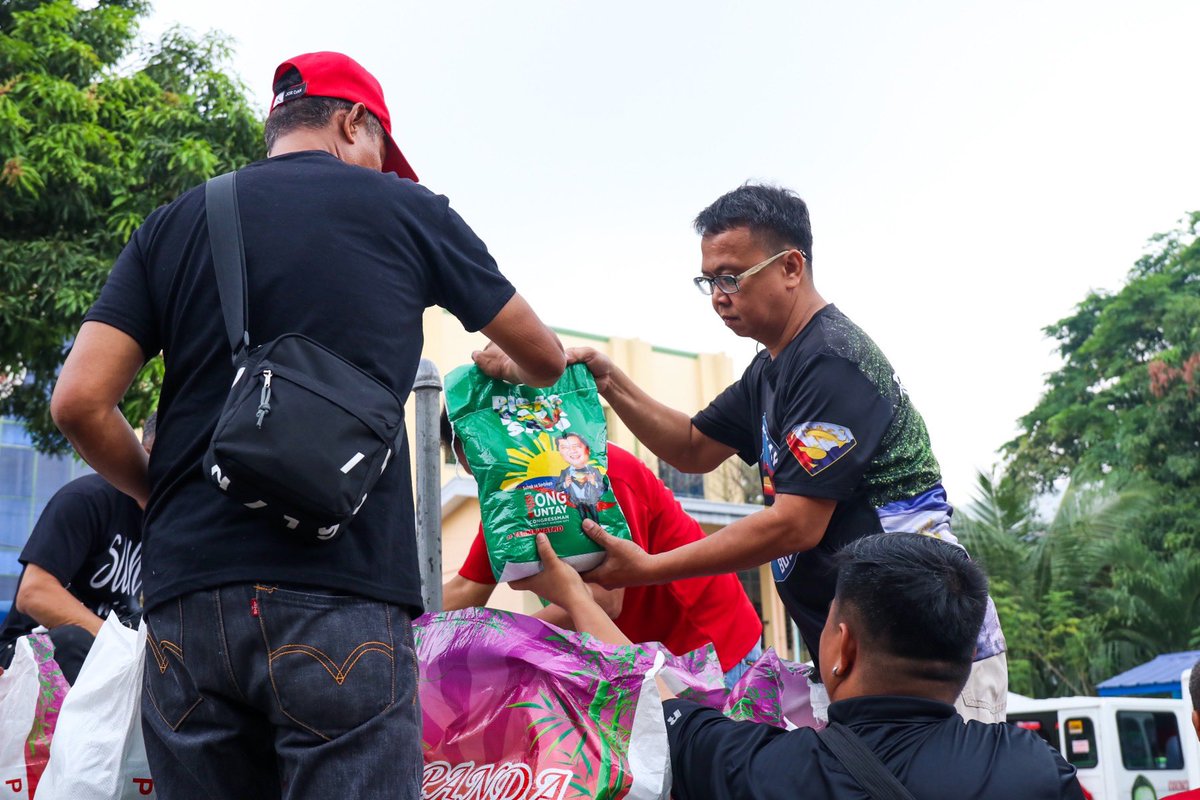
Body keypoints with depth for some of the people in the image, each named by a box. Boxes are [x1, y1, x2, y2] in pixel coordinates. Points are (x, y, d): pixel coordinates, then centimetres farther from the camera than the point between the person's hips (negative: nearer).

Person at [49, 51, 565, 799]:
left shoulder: (175, 224, 13)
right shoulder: (404, 210, 8)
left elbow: (80, 402, 3)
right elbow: (546, 360, 19)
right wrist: (507, 370, 43)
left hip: (186, 594, 4)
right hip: (343, 597, -3)